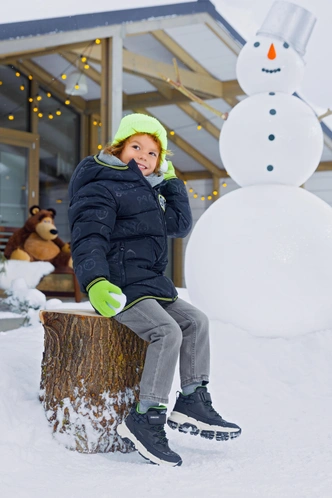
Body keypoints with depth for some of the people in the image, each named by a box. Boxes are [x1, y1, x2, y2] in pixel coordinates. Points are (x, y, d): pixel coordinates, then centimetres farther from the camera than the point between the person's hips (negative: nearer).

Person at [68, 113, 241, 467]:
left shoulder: (147, 191, 22)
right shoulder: (101, 188, -7)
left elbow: (180, 225, 26)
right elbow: (88, 239, -20)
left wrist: (171, 181, 21)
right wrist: (96, 283, -36)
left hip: (149, 283, 10)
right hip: (119, 285, -10)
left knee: (195, 321, 2)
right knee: (167, 332, -24)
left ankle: (193, 402, 5)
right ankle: (146, 419, -19)